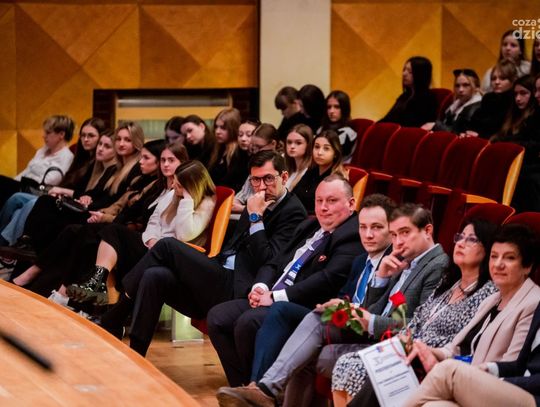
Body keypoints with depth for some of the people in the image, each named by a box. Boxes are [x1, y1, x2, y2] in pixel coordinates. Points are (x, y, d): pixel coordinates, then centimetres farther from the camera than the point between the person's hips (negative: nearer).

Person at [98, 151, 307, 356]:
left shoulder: (293, 211, -5)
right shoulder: (254, 206, 21)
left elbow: (268, 261, -15)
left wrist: (256, 218, -13)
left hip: (235, 291, -8)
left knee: (167, 246, -14)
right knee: (154, 277, -15)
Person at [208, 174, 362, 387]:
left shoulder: (353, 236, -9)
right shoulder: (308, 226, 22)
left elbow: (329, 280, -20)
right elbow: (274, 263, 24)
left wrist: (276, 296, -18)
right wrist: (260, 287, 0)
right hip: (269, 299, 10)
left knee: (249, 322, -30)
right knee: (217, 317, -4)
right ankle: (241, 385, 0)